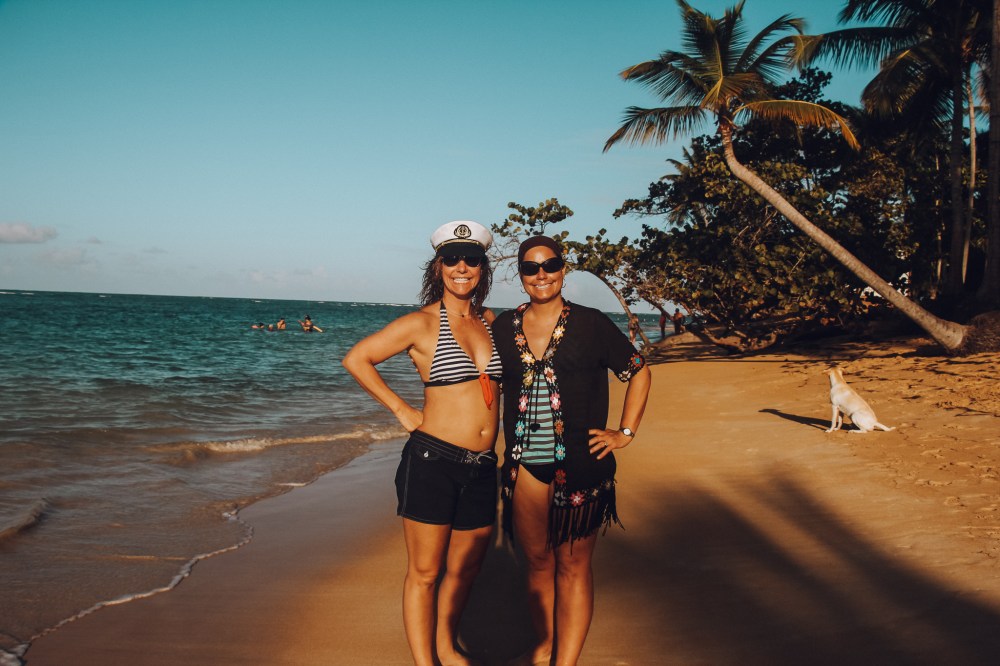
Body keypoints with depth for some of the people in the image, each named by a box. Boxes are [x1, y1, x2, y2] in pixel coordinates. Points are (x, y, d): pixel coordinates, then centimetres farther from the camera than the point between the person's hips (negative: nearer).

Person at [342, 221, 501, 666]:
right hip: (432, 461, -5)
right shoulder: (422, 323, -6)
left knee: (464, 569, 19)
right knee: (424, 573, 5)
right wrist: (402, 410, -5)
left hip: (482, 467, 6)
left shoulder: (491, 322, 9)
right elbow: (356, 359, -3)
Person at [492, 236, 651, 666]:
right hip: (525, 465, 3)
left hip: (581, 465, -3)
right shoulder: (503, 326, 6)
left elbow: (638, 373, 8)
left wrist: (625, 433, 4)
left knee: (572, 565, 1)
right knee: (537, 561, 13)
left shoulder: (591, 324, -2)